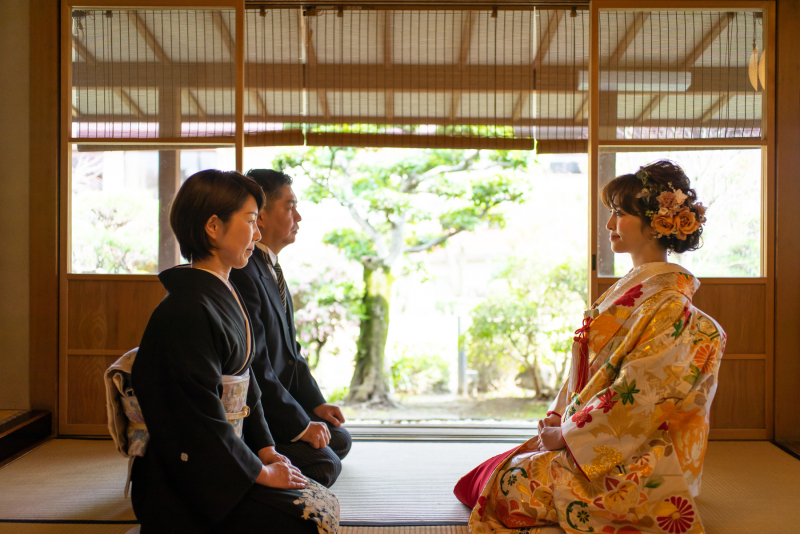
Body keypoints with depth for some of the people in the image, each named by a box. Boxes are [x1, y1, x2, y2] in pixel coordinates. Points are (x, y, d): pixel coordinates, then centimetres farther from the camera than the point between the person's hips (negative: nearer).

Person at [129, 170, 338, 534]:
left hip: (226, 459, 9)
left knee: (325, 503, 3)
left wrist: (265, 449, 7)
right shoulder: (187, 309, -21)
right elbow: (199, 414, -22)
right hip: (189, 483, -9)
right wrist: (259, 471, -14)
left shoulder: (225, 297, 10)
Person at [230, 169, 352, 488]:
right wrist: (300, 425, -19)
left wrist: (315, 403, 8)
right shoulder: (242, 274, -24)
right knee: (324, 463, -18)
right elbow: (254, 368, -26)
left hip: (273, 402, 10)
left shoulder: (270, 268, 10)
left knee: (339, 440, 13)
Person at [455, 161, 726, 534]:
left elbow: (634, 395, -22)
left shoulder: (668, 305, -19)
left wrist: (565, 435, -15)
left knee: (512, 482, -15)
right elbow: (589, 364, 13)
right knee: (498, 472, 1)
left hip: (634, 461, -8)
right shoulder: (628, 287, 11)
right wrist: (559, 418, 1)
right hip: (597, 443, 8)